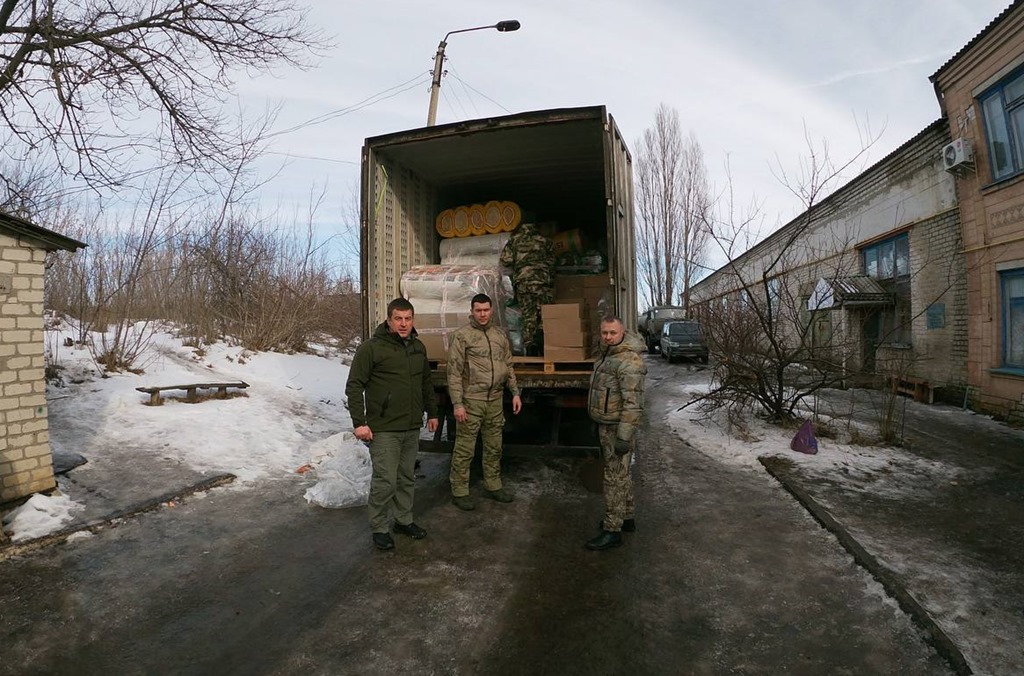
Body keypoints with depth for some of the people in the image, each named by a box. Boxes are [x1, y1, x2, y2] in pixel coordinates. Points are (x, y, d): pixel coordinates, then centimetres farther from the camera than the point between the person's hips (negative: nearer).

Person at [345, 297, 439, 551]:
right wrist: (359, 422, -15)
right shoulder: (371, 348, -11)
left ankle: (404, 520, 32)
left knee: (407, 478, 16)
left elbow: (426, 383, 20)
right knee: (385, 482, -3)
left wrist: (432, 412, 20)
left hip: (412, 428, 6)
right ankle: (379, 529, 16)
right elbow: (354, 386, -11)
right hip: (384, 429, -6)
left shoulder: (418, 347, 10)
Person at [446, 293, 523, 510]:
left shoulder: (500, 335, 10)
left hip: (495, 400, 6)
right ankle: (459, 492, 15)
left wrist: (515, 393, 10)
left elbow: (509, 366, 16)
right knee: (464, 449, 2)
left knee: (494, 447, 16)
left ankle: (493, 486, 30)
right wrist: (457, 403, -14)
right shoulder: (461, 336, -7)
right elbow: (454, 372, -10)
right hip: (471, 400, -5)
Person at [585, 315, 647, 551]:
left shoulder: (629, 361, -22)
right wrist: (600, 424, 22)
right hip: (606, 425, 10)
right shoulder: (607, 353, 10)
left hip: (617, 428, -10)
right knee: (620, 474, 20)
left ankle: (612, 530, 8)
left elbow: (633, 403, -25)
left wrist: (624, 436, -26)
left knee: (615, 478, -2)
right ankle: (627, 518, 34)